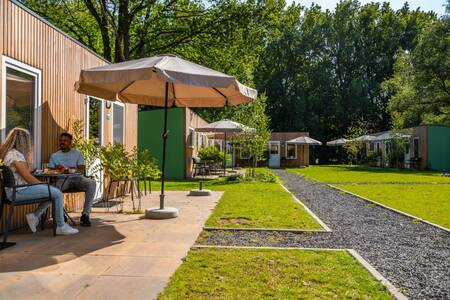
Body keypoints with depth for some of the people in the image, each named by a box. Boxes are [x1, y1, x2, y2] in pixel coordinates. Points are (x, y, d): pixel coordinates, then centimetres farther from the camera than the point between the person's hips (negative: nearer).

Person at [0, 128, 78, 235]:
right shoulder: (16, 155, -19)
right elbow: (27, 177, -20)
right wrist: (43, 185, -10)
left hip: (15, 190, 11)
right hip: (19, 191, -11)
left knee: (54, 192, 12)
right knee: (57, 194, -12)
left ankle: (35, 216, 11)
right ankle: (60, 227, -4)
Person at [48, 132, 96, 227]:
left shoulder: (77, 153, 18)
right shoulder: (54, 155, 22)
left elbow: (82, 170, 6)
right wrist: (56, 169, -13)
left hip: (77, 178, 0)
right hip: (62, 179, 0)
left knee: (92, 183, -32)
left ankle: (85, 215, -31)